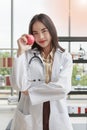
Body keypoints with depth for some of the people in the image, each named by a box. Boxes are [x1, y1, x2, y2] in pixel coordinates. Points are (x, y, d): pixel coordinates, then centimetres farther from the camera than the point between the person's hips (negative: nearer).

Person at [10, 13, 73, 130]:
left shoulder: (65, 57, 1)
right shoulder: (27, 55, -1)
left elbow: (63, 87, -12)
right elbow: (18, 85, -13)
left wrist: (30, 90, -9)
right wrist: (21, 52, -14)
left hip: (57, 117, 0)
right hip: (30, 117, 0)